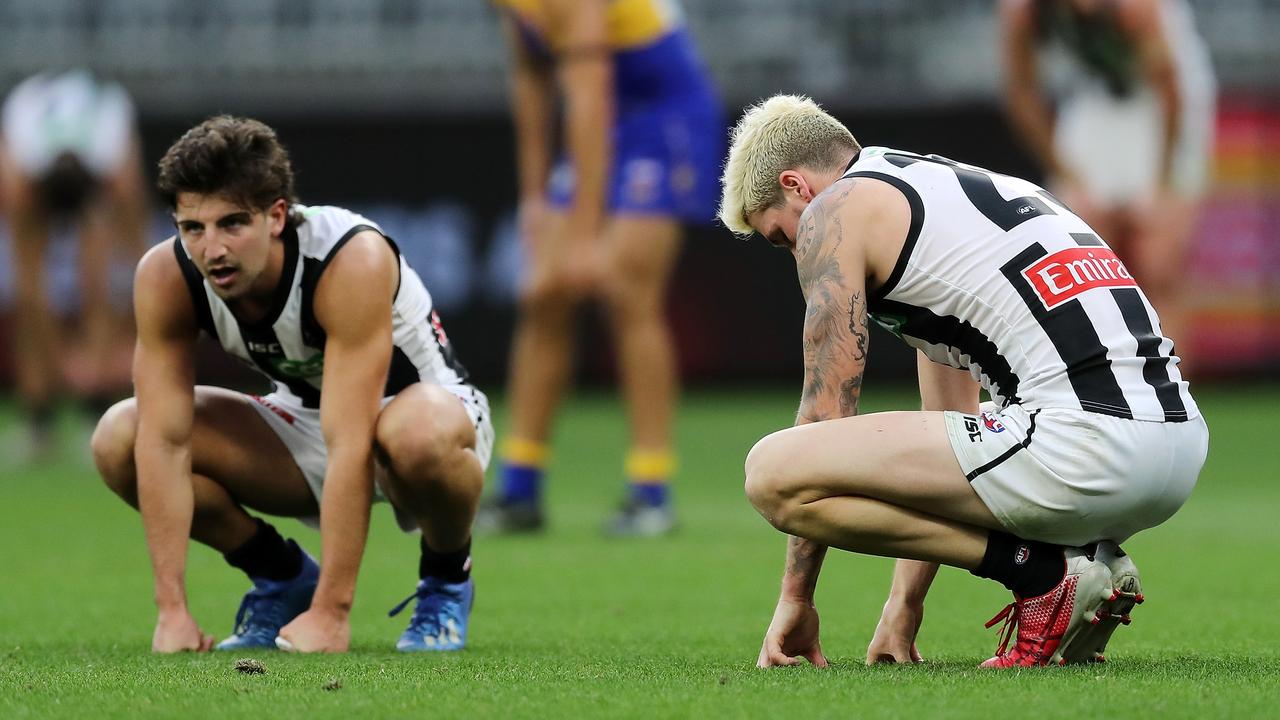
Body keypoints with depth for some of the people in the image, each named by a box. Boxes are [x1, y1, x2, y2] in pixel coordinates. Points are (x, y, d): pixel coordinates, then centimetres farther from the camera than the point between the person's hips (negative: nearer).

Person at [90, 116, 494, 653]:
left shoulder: (352, 261, -35)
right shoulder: (164, 278, -22)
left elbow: (350, 445, -38)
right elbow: (164, 439, -23)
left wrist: (330, 614, -41)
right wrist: (172, 608, -30)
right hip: (305, 421, 5)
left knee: (420, 432, -42)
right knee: (119, 438, -17)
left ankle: (447, 576, -7)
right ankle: (281, 576, 6)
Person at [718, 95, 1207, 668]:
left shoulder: (833, 210, 5)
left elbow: (828, 411, 6)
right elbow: (949, 421, 34)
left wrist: (795, 598, 14)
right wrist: (905, 603, 34)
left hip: (1084, 443, -10)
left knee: (773, 474, -9)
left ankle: (1042, 571, -6)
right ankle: (1082, 553, 12)